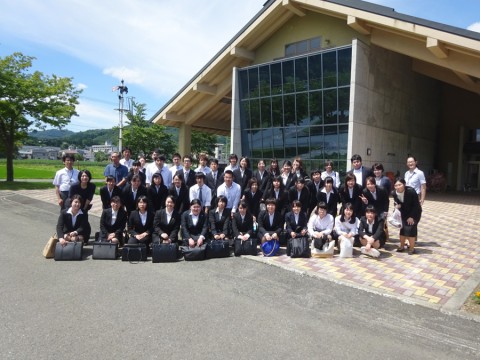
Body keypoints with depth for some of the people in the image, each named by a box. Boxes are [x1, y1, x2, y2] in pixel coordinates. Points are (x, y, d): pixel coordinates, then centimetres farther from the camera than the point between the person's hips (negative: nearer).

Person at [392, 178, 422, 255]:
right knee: (402, 228, 4)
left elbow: (416, 205, -21)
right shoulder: (394, 193, -16)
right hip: (403, 212, 5)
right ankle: (402, 246, 20)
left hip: (414, 212, -4)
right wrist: (397, 205, -21)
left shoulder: (411, 191, -29)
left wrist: (411, 217, -20)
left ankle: (411, 248, 4)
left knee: (410, 228, -11)